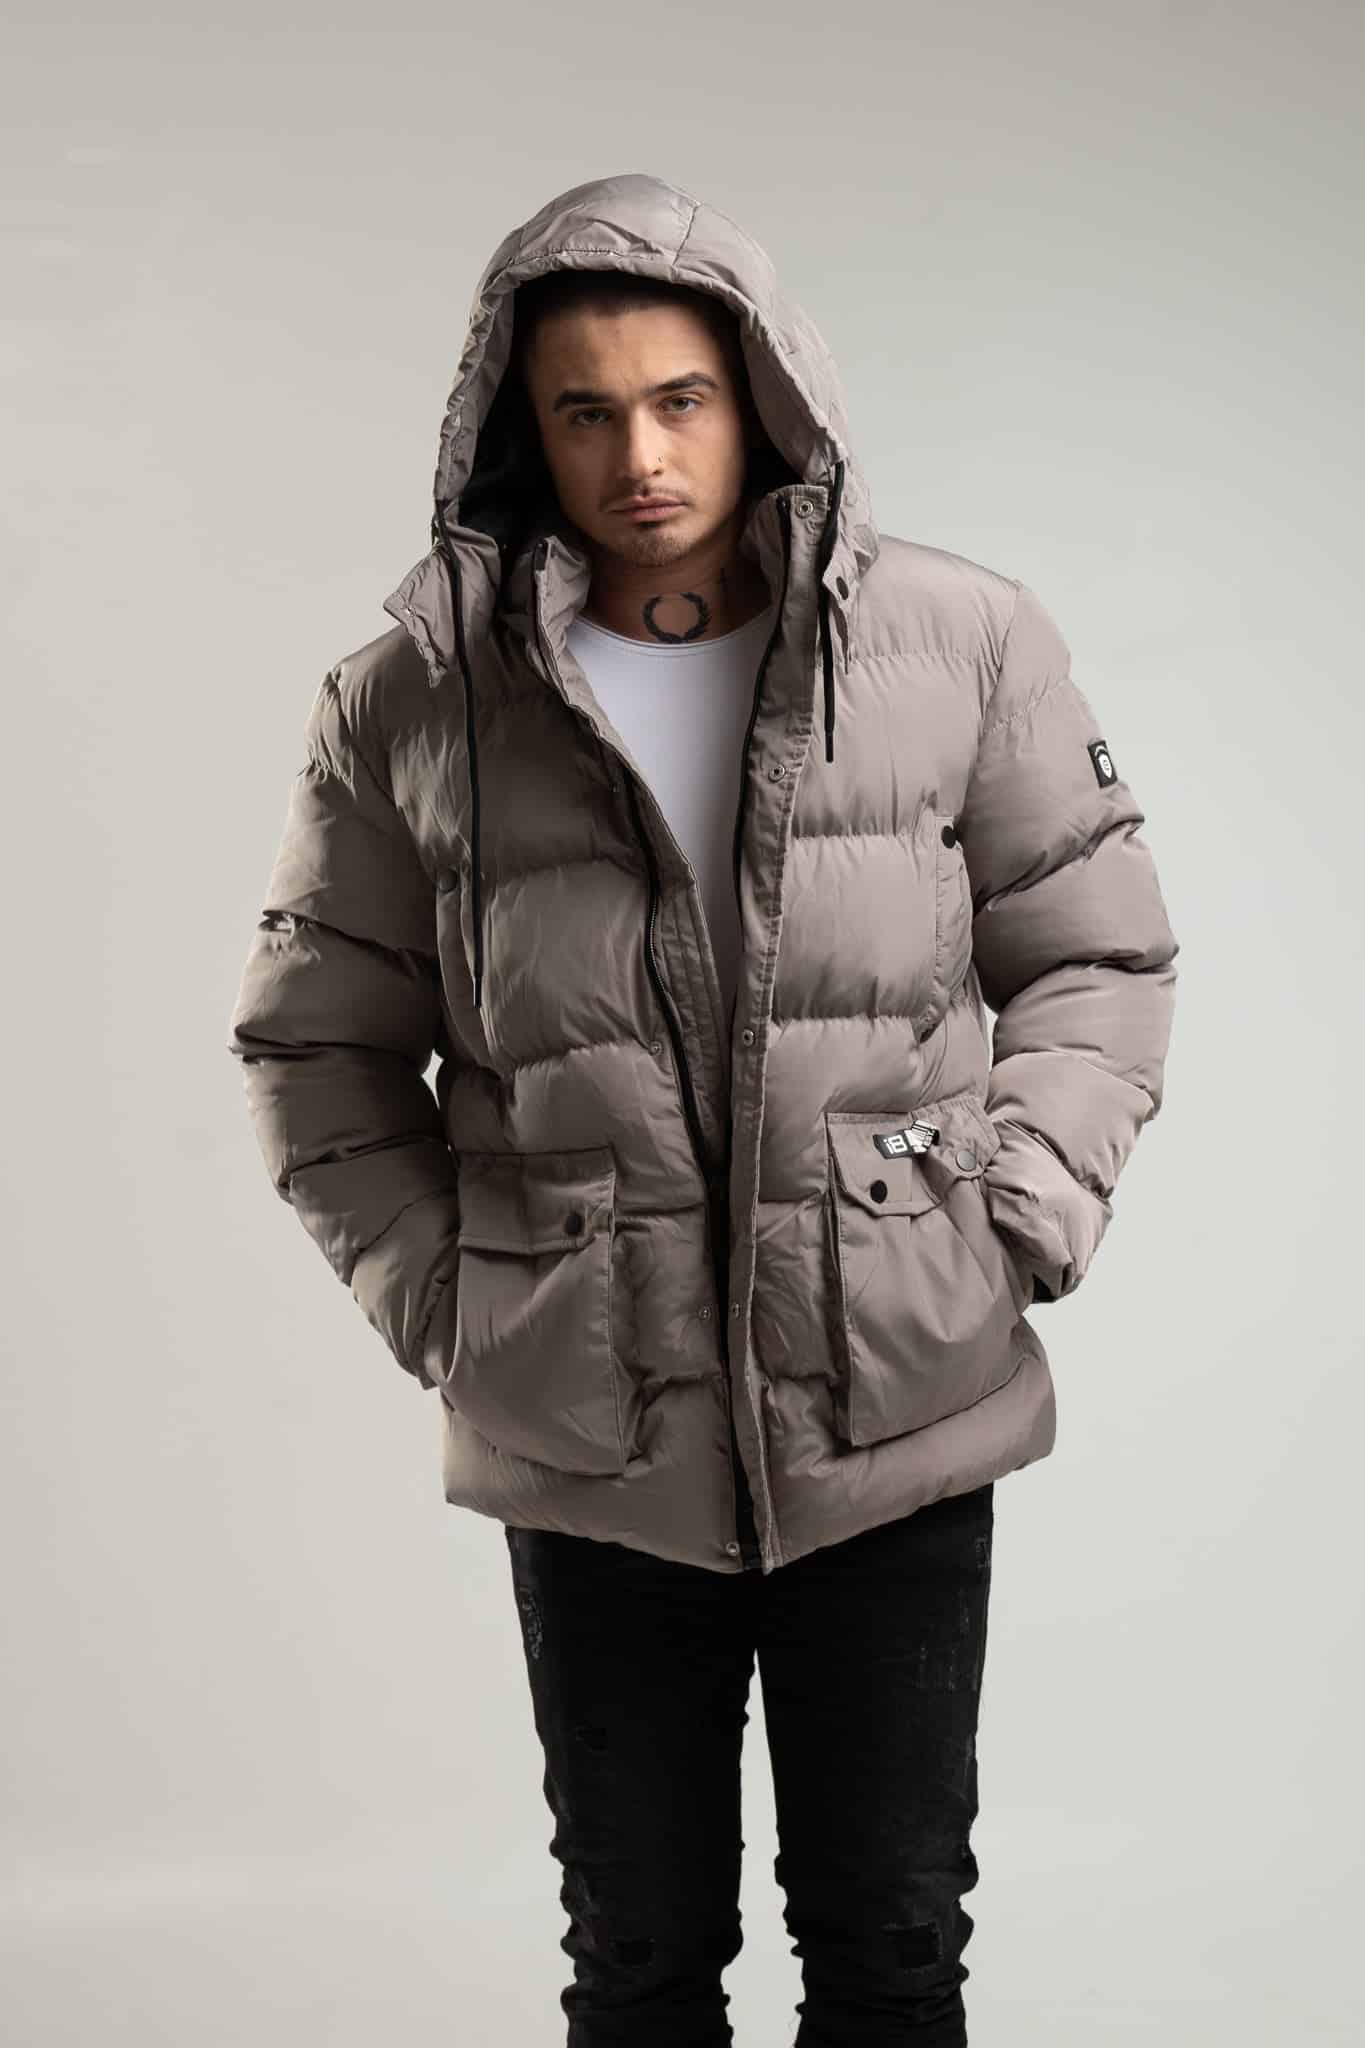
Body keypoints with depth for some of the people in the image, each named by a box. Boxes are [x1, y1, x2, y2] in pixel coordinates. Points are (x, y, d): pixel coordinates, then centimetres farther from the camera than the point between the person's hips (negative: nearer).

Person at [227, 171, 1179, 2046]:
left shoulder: (964, 643, -2)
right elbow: (320, 1045, 8)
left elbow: (1097, 957, 7)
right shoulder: (413, 703, -2)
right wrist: (442, 1304, -1)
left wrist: (1015, 1224, -5)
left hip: (904, 1415, 0)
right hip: (591, 1449, 0)